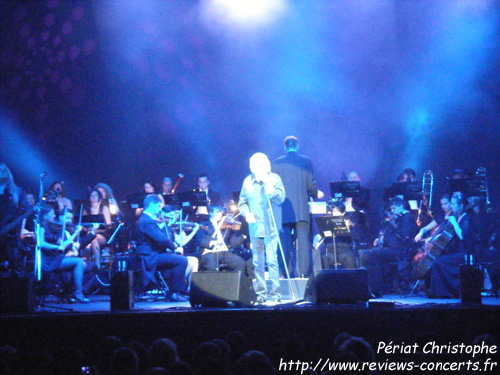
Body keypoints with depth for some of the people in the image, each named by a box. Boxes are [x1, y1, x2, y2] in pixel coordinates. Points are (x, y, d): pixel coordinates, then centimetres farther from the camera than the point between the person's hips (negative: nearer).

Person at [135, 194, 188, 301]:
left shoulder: (146, 219, 16)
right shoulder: (147, 221, -18)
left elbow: (161, 236, 23)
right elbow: (162, 239, -25)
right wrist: (174, 247, -10)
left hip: (153, 255, 11)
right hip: (151, 257, -11)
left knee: (181, 259, 17)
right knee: (182, 260, -20)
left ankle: (181, 290, 17)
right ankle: (175, 293, -14)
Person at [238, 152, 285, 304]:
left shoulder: (274, 178, 2)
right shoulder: (248, 181, 7)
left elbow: (280, 199, -6)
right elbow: (242, 202, 11)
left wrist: (271, 190, -21)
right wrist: (246, 213, -7)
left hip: (270, 227, -3)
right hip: (254, 227, 3)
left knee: (272, 260, -8)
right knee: (257, 262, 6)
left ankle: (275, 294, -3)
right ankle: (260, 294, 14)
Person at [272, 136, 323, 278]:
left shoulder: (277, 163, 2)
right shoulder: (306, 161, 1)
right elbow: (311, 185, 0)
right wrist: (316, 194, 19)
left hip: (283, 209, 1)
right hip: (301, 209, -1)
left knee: (285, 243, 5)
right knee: (303, 241, 1)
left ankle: (288, 274, 4)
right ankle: (303, 272, -3)